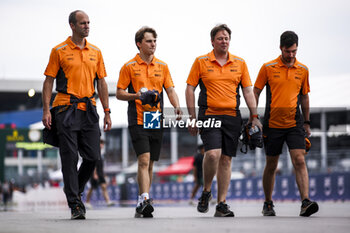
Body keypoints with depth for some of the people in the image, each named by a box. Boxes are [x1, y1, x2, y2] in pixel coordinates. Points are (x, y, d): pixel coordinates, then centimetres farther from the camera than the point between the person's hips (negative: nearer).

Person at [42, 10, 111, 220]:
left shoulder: (95, 52, 13)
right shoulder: (59, 51, 1)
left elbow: (101, 83, 14)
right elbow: (49, 81, 0)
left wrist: (107, 112, 9)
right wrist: (46, 110, -9)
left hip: (89, 108, 4)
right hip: (66, 108, -4)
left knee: (93, 156, 1)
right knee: (70, 158, -5)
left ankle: (75, 191, 24)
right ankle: (75, 204, 0)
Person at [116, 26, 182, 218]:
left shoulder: (162, 66, 12)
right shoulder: (129, 67, 0)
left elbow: (170, 89, 8)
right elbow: (119, 93, 0)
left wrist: (176, 107, -11)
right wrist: (138, 95, -17)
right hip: (138, 121, -4)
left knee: (149, 163, 8)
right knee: (144, 159, -18)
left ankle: (141, 205, 15)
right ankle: (144, 199, -24)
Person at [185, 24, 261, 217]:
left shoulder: (240, 63, 10)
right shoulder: (201, 62, 3)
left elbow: (248, 91, 10)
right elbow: (190, 89, 4)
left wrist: (254, 117, 1)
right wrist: (192, 118, -2)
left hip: (232, 117, 3)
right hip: (209, 116, -3)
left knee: (226, 159, 2)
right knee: (213, 154, -21)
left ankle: (221, 205, 7)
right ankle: (206, 191, 4)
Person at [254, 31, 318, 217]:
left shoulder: (303, 70, 7)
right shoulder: (268, 68, -1)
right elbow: (255, 92, 4)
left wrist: (306, 122, 16)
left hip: (295, 124, 1)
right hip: (272, 123, -1)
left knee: (299, 161, -14)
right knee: (271, 166, 8)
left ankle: (305, 202, -21)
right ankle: (268, 204, 23)